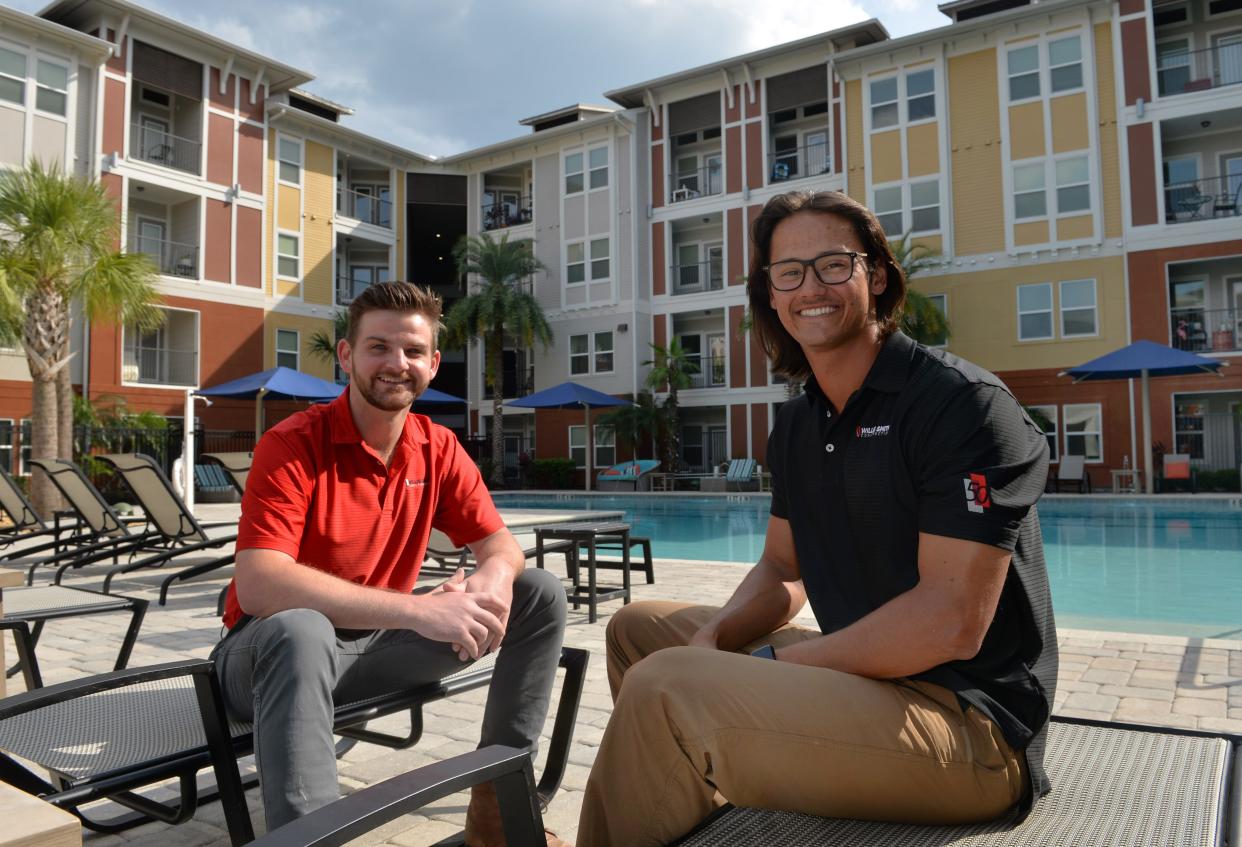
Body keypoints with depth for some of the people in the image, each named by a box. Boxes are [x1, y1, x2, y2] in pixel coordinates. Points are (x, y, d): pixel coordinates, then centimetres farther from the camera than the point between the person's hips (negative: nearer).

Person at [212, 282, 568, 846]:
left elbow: (500, 545, -1)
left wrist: (492, 579, -29)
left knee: (541, 594, -4)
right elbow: (257, 585, -31)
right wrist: (415, 608, -39)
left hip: (377, 644, 6)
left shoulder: (438, 449, -2)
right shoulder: (292, 445, -19)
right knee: (299, 630, -41)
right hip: (277, 650, -5)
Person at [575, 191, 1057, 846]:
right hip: (865, 671, 9)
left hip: (969, 719, -8)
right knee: (637, 628, 14)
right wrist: (713, 639, -7)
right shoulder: (797, 425, 9)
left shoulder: (962, 404, -16)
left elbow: (951, 622, -23)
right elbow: (782, 568, 14)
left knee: (664, 689, -27)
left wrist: (774, 663, -17)